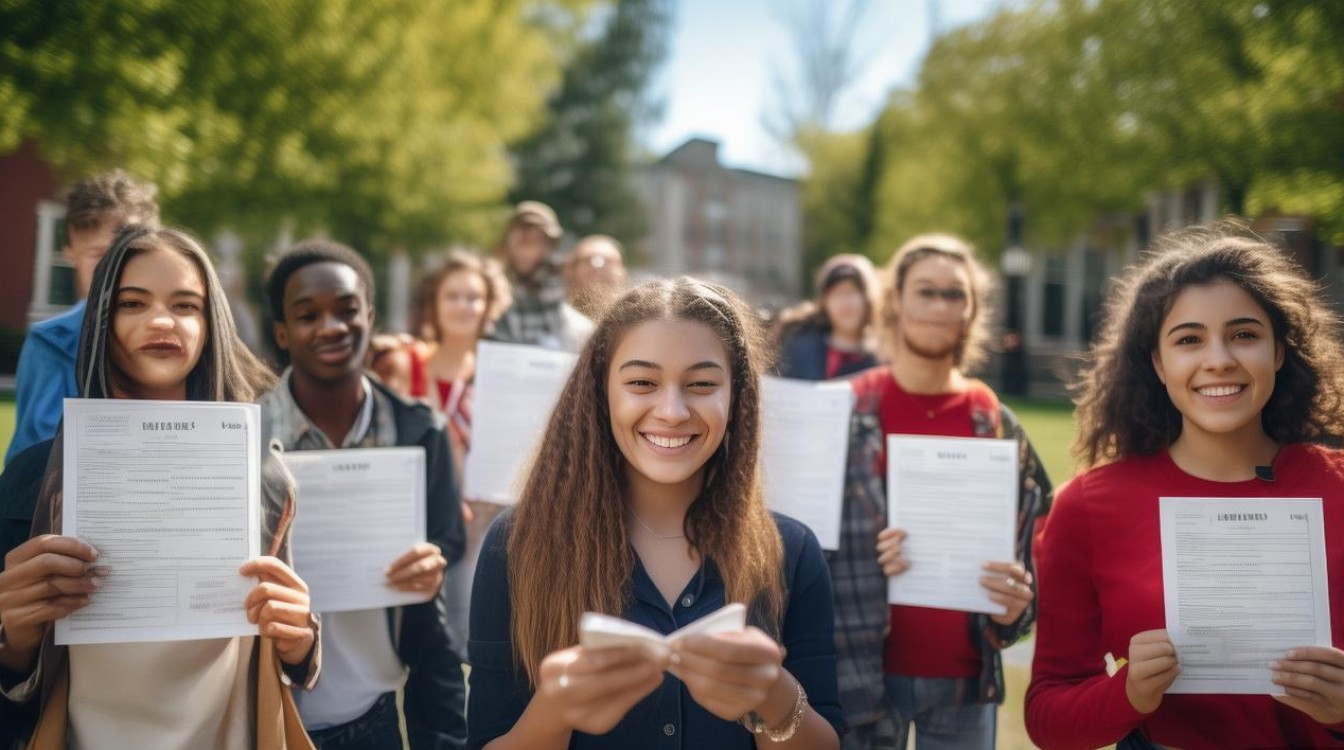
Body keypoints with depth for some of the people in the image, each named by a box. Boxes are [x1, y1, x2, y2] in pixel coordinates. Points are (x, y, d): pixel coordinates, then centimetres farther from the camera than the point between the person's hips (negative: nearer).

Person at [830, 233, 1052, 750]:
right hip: (864, 669, -2)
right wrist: (868, 564, -21)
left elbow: (1032, 546, 9)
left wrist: (1014, 606, -11)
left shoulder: (999, 428, 5)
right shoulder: (846, 415, -4)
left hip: (965, 676, 3)